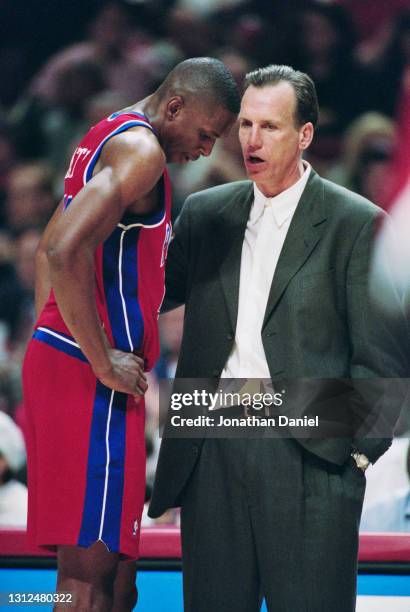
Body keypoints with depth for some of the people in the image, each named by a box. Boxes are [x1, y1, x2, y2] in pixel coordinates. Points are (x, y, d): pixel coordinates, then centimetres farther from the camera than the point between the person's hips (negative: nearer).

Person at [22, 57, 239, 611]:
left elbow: (48, 249, 27)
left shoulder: (109, 137, 18)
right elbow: (64, 252, -26)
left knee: (115, 562, 13)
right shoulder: (142, 149, -14)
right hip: (90, 377, -10)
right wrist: (104, 363, -20)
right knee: (90, 563, -10)